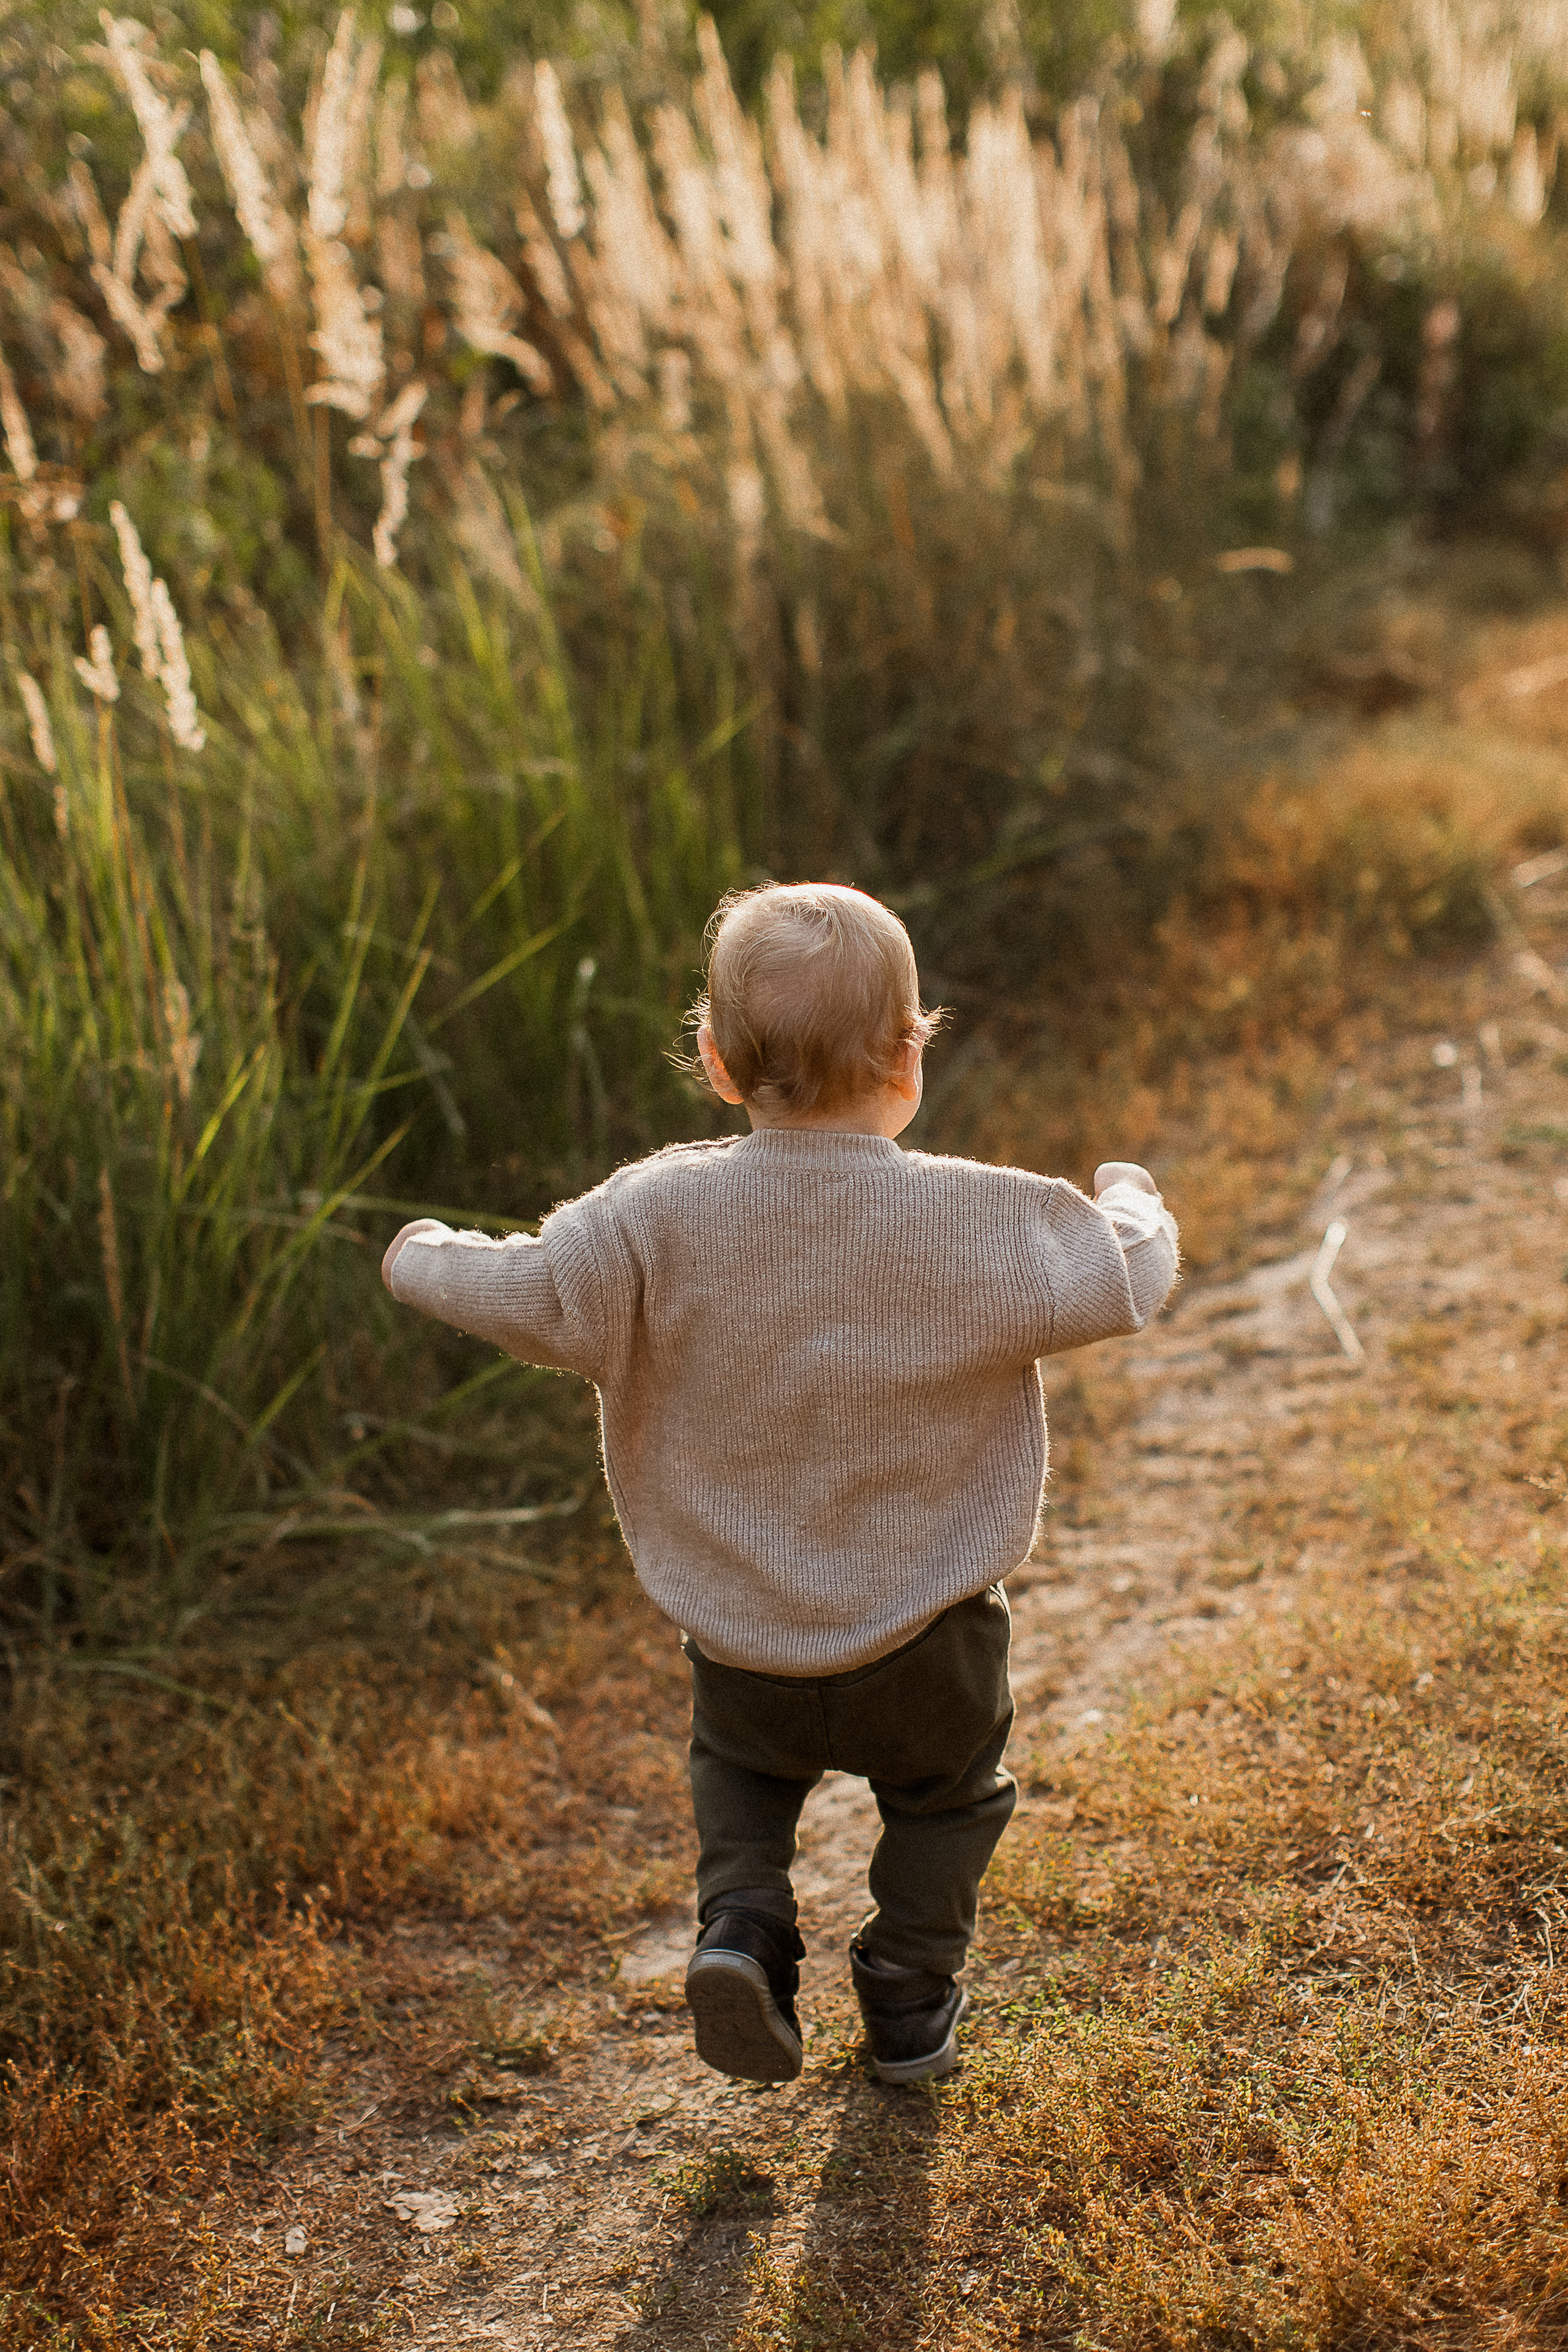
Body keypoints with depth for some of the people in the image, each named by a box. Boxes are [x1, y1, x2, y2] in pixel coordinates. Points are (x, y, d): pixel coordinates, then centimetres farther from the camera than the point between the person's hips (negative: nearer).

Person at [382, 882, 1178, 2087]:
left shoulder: (662, 1214, -18)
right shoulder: (980, 1220, -18)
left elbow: (537, 1297, -18)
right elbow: (1124, 1281, -10)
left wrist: (426, 1257, 3)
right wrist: (1128, 1198, 14)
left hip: (741, 1636, 1)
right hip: (925, 1643, -1)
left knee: (741, 1764, 33)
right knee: (946, 1792, 29)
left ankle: (742, 1920, 11)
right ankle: (910, 1999, 33)